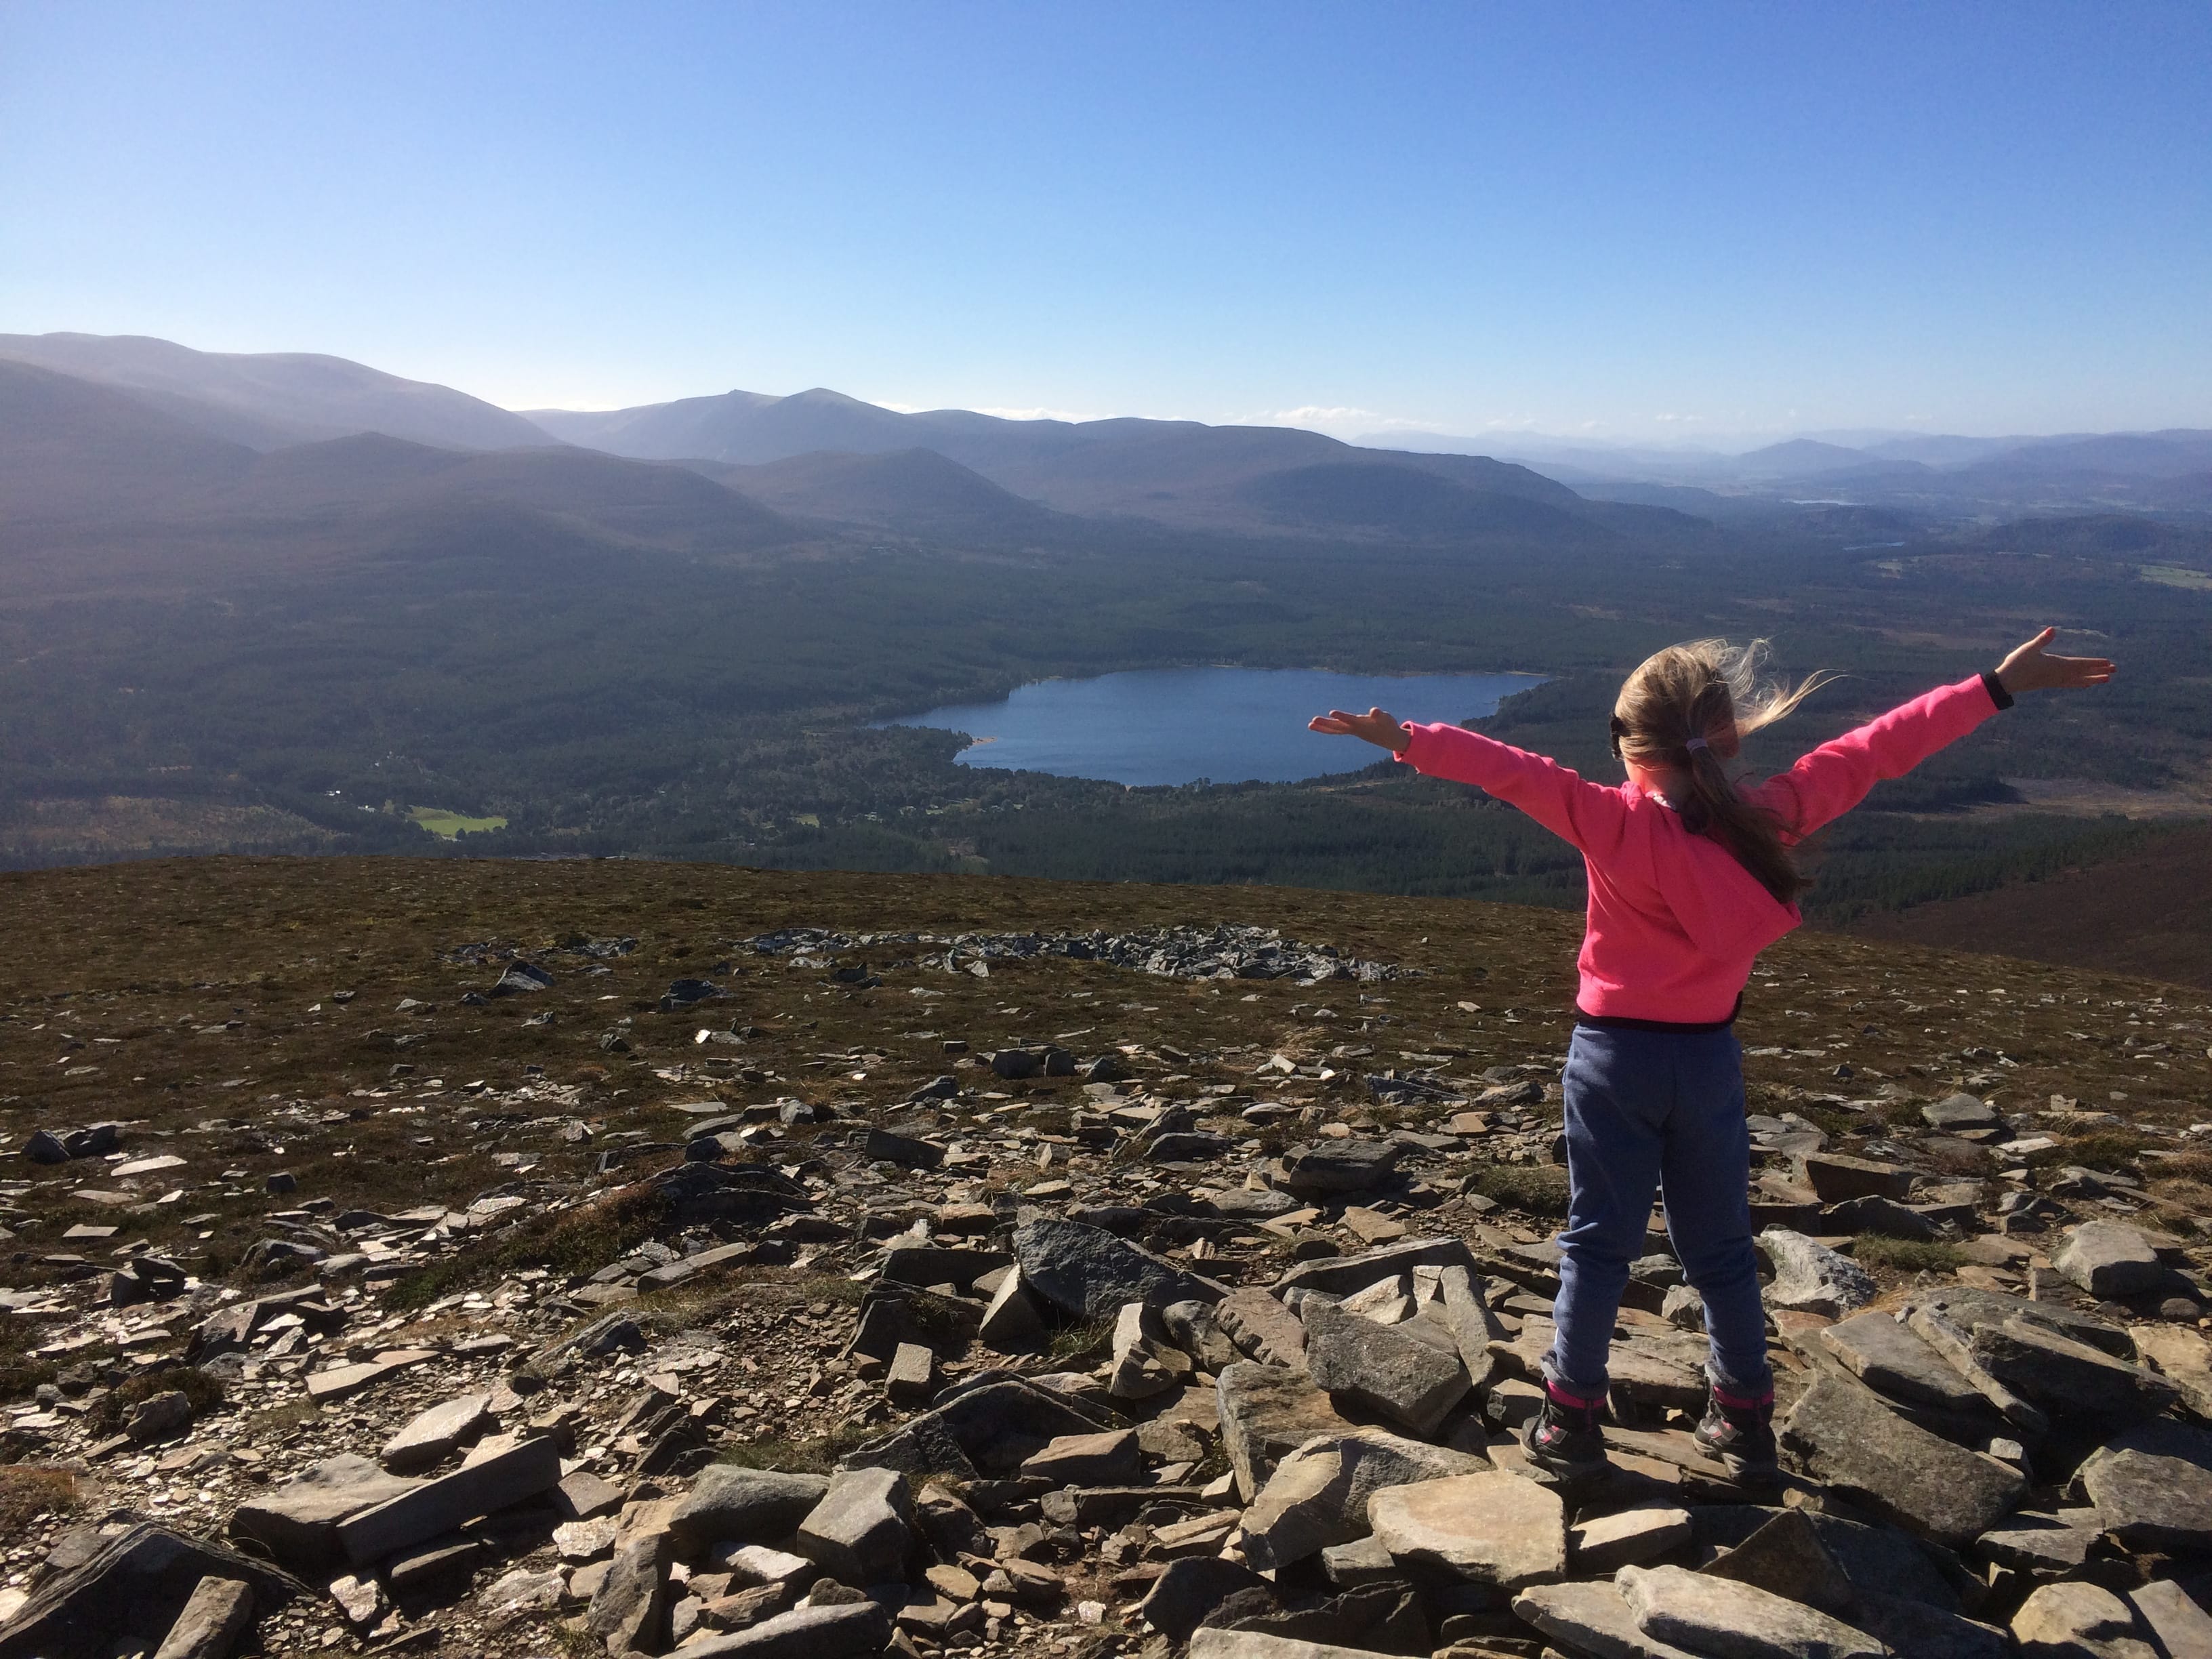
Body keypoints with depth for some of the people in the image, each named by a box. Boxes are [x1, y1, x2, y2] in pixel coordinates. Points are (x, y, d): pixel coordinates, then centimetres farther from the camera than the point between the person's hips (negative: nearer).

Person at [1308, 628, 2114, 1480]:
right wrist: (1998, 686, 4)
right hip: (1711, 1060, 3)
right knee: (1720, 1248, 17)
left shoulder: (1616, 823, -18)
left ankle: (1572, 1418, 17)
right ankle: (1745, 1419, 28)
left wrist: (1409, 741, -29)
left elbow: (1515, 771, -27)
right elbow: (1878, 749, -3)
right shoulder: (1768, 816, -8)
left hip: (1615, 1058, -3)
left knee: (1599, 1243, 9)